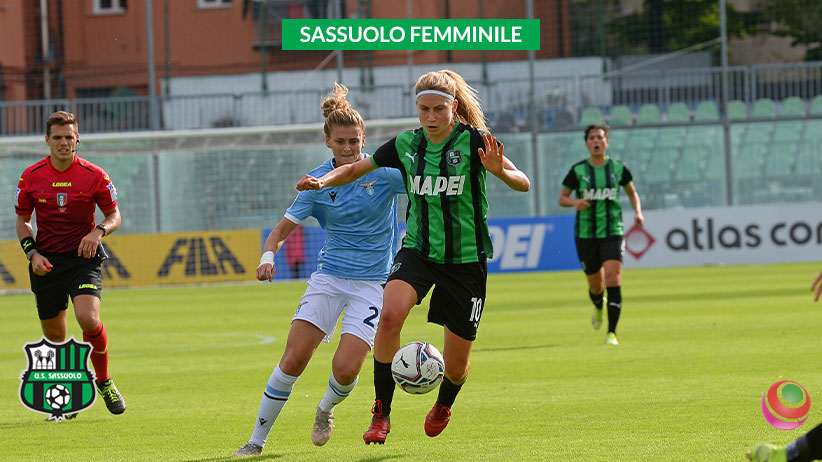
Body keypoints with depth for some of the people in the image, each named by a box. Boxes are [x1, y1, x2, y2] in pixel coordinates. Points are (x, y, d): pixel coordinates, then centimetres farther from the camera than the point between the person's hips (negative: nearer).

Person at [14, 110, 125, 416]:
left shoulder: (94, 176, -5)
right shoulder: (31, 176, 0)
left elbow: (114, 215, 6)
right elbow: (22, 220, 11)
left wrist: (98, 232, -15)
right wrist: (32, 252, -5)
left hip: (83, 257, -2)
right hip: (46, 262, 2)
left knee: (88, 319, -24)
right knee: (54, 336, 6)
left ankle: (104, 381, -2)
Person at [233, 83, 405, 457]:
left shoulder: (383, 171, -6)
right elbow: (283, 228, 4)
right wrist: (268, 256, -16)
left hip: (372, 282, -1)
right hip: (329, 277, 1)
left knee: (346, 368, -17)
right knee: (293, 359, -12)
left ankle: (326, 409, 20)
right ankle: (257, 440, 0)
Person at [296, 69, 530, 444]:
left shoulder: (473, 141, -10)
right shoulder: (405, 145, 1)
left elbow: (523, 183, -15)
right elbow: (355, 169, 14)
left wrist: (499, 169, -36)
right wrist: (324, 181, -6)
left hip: (466, 259, -2)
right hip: (417, 251, 2)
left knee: (455, 366, 3)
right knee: (390, 314, -30)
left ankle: (444, 404, 42)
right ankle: (381, 414, -19)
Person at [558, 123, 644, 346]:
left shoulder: (618, 168, 2)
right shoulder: (578, 170, -1)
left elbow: (632, 193, 18)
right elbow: (562, 198, 6)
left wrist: (638, 212, 0)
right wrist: (575, 202, -16)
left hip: (612, 232, -1)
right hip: (586, 233, 1)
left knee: (613, 279, -18)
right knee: (595, 285, 9)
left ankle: (612, 333, -16)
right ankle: (598, 306, 48)